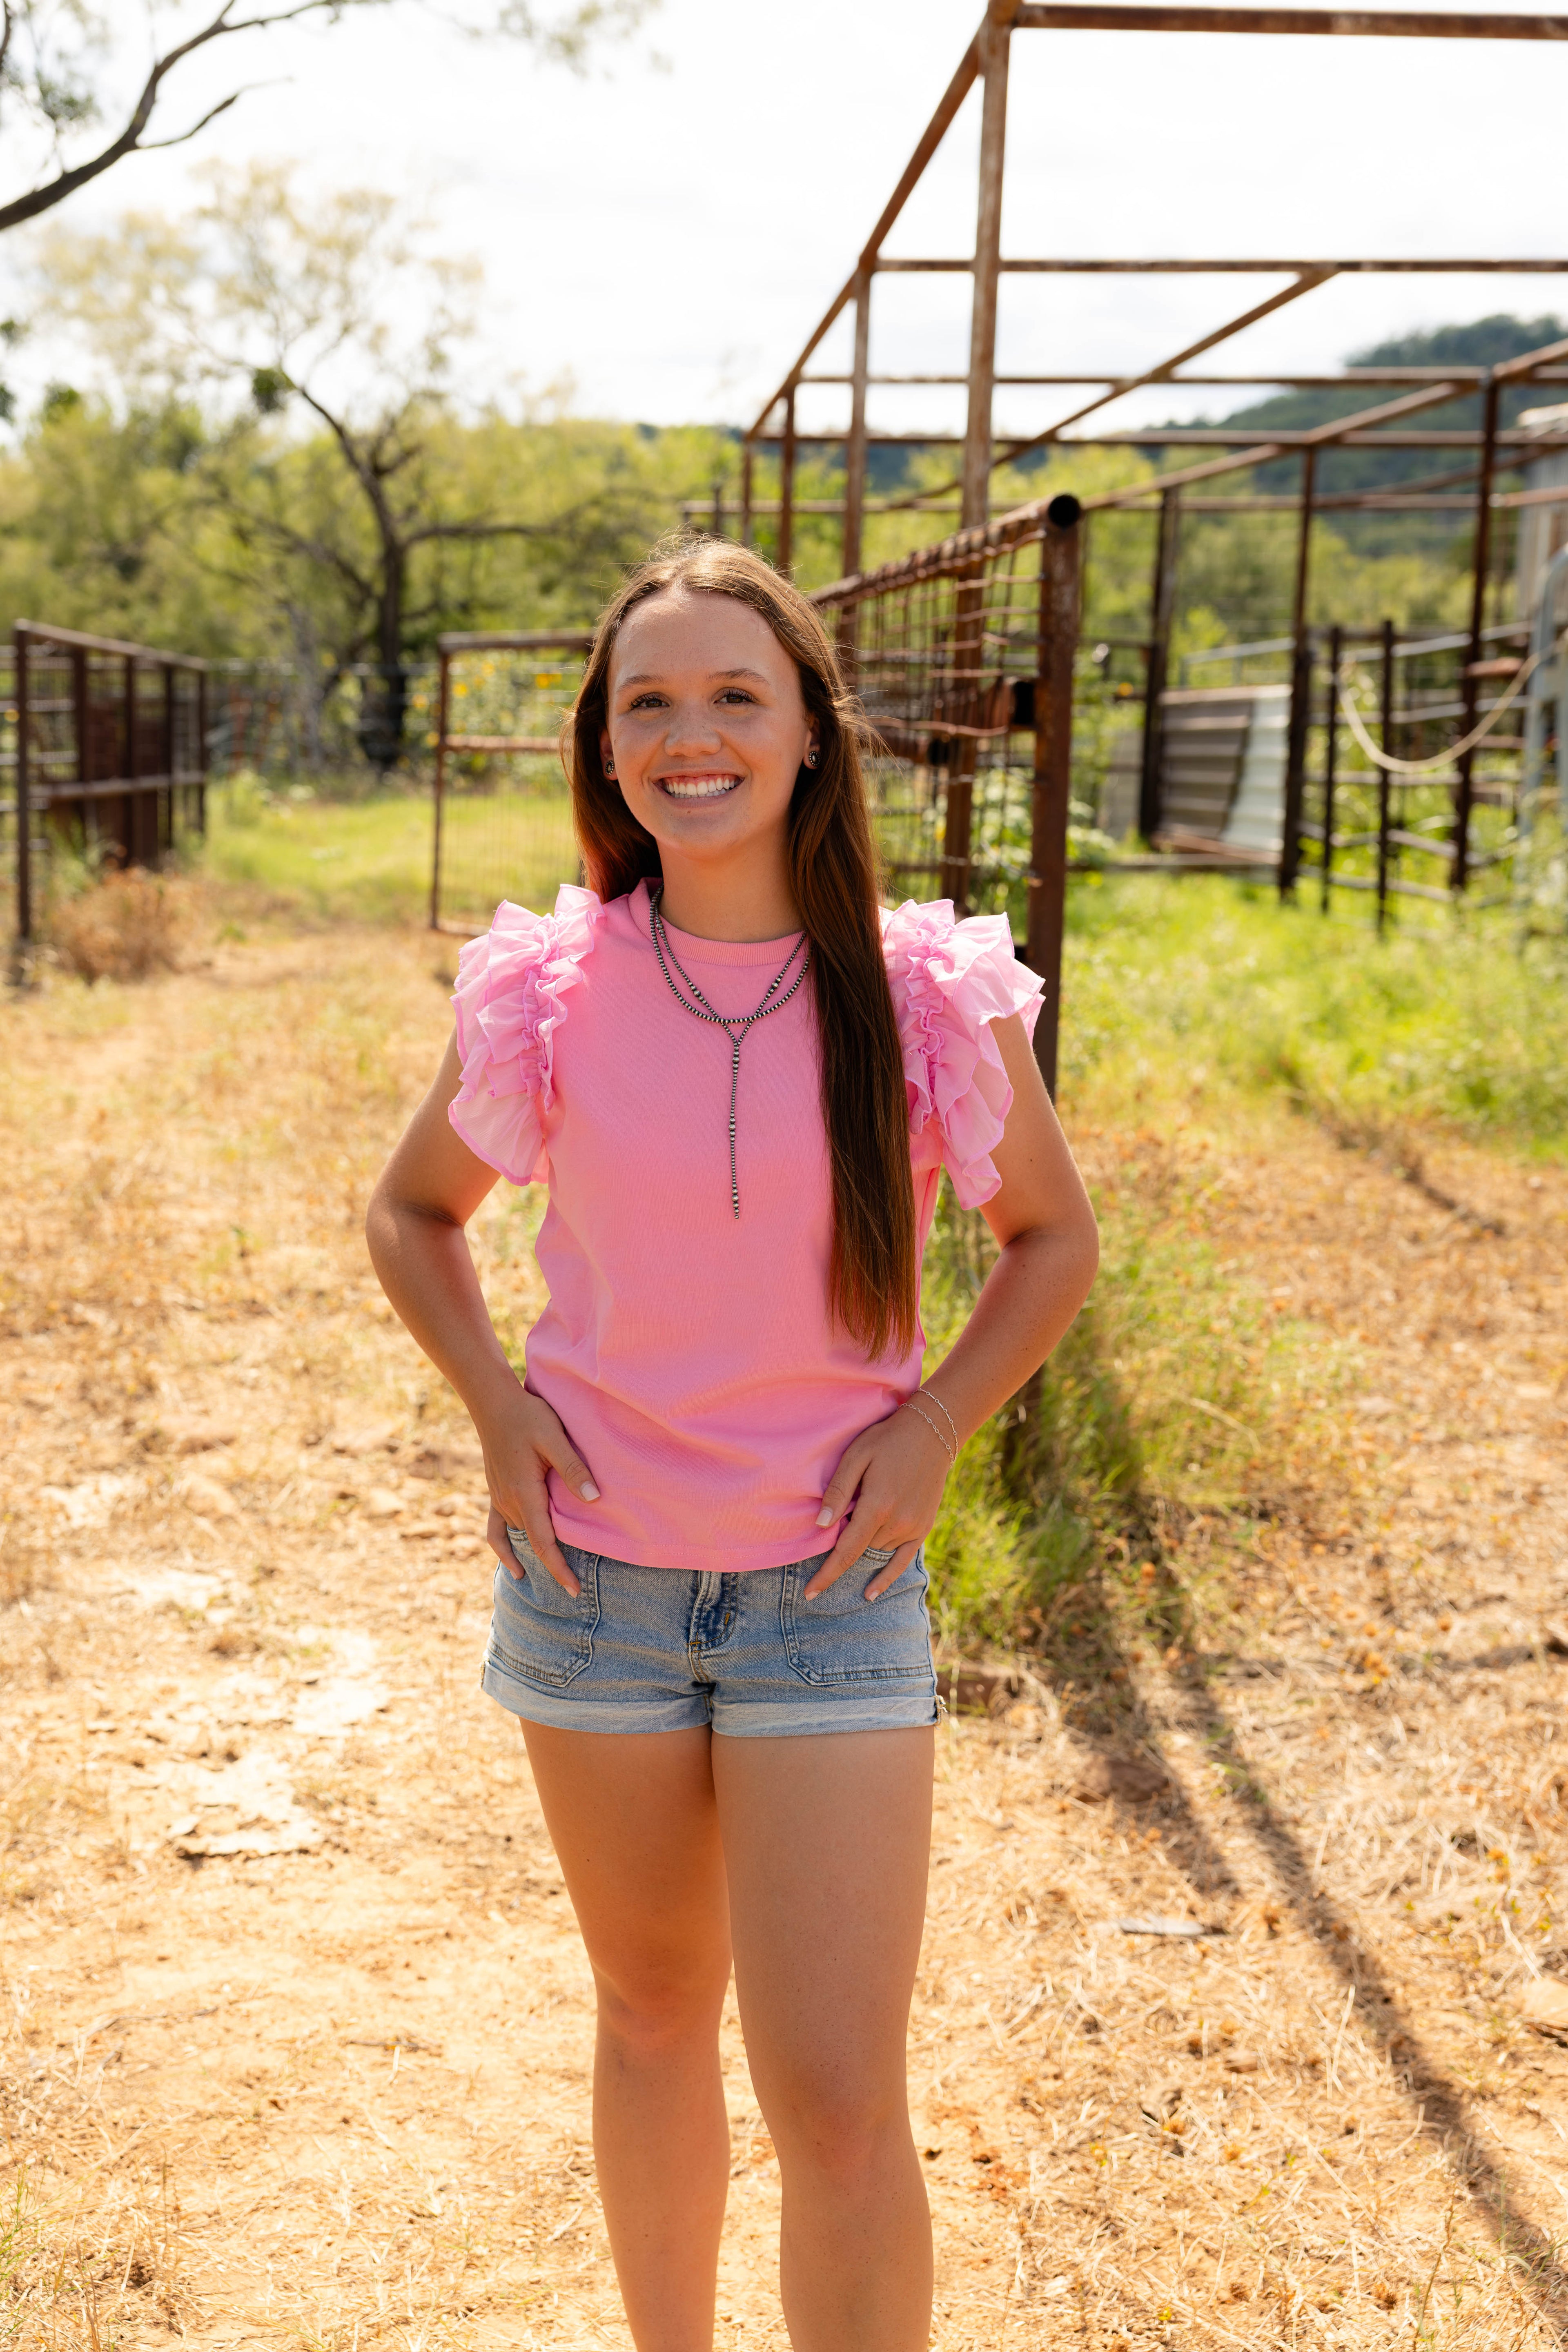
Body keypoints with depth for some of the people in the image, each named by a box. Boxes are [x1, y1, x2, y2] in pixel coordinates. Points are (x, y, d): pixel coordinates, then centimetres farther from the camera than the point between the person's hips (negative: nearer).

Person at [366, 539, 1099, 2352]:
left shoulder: (928, 995, -9)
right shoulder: (544, 994, -6)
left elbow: (1052, 1238, 6)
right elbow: (410, 1210, 11)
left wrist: (933, 1428, -8)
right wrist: (497, 1406, -5)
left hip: (831, 1591, -2)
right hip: (593, 1575, 2)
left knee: (838, 2106, -6)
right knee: (654, 2015, 20)